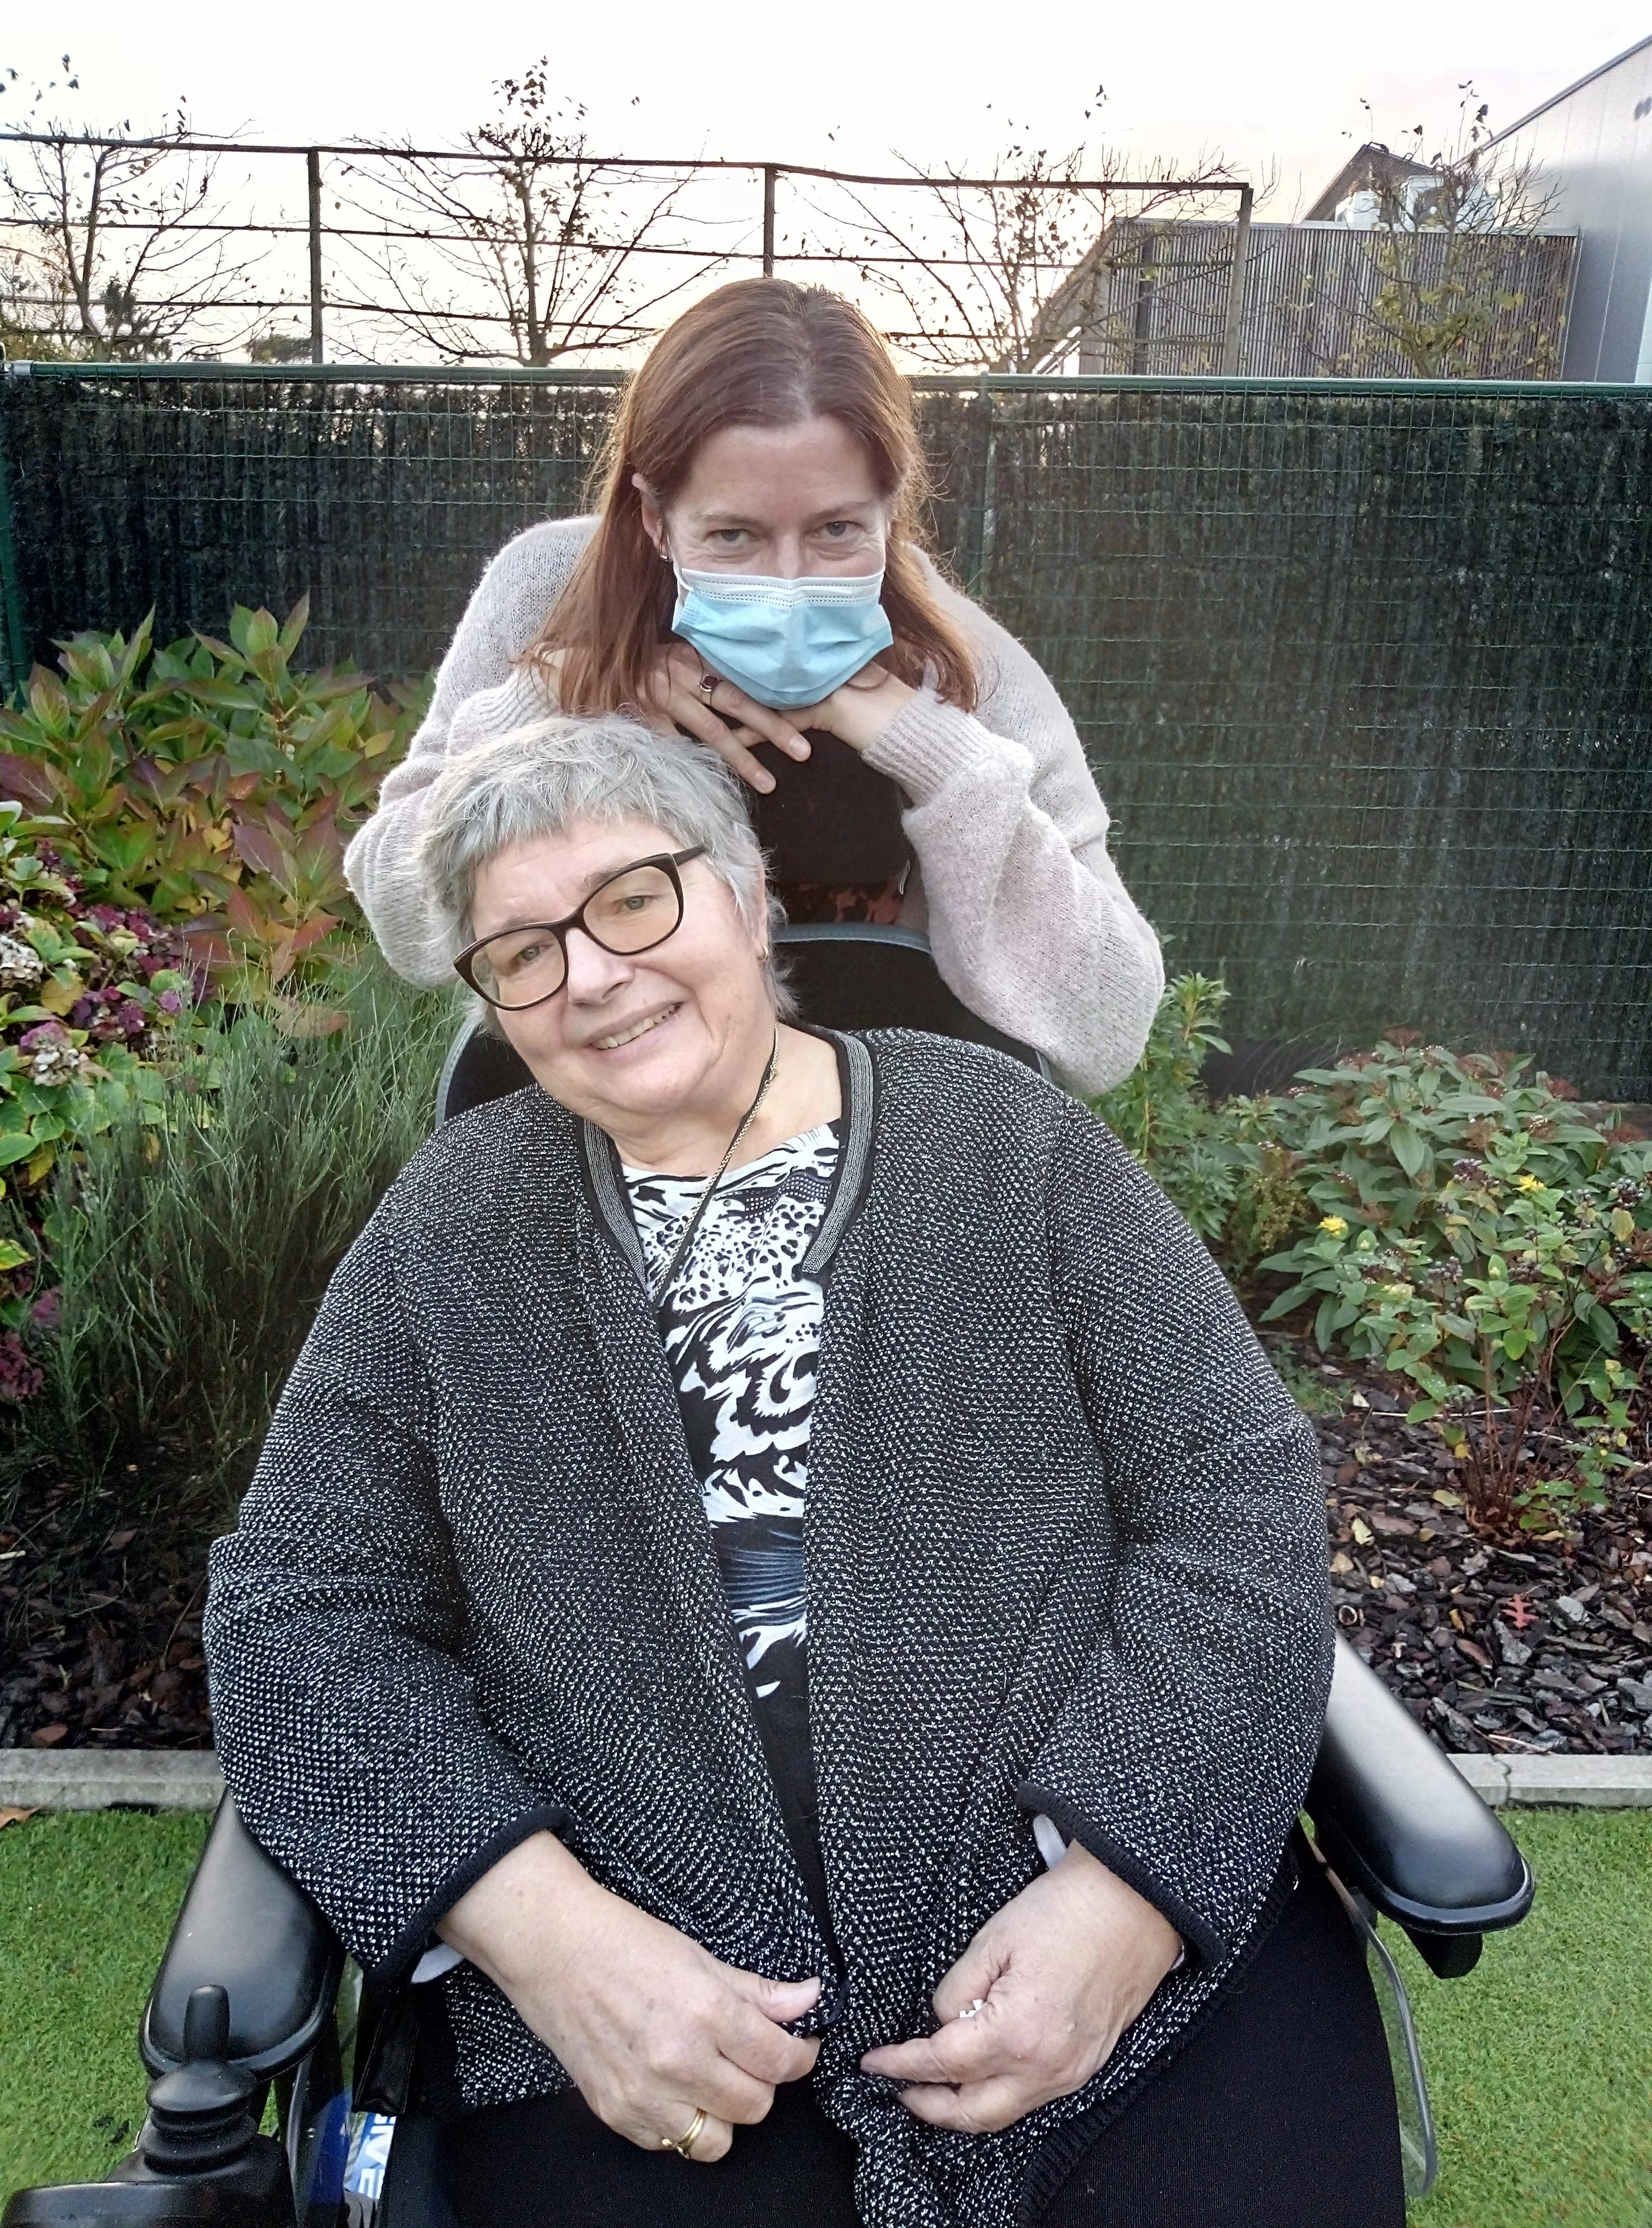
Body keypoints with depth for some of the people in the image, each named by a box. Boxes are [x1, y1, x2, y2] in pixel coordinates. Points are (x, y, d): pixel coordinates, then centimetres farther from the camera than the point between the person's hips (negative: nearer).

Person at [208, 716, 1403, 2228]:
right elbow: (302, 1612, 2)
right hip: (634, 1985, 0)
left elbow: (1238, 1498, -1)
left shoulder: (1004, 1140, 1)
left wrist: (1132, 1885, -13)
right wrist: (544, 1929, -12)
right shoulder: (457, 1226, 4)